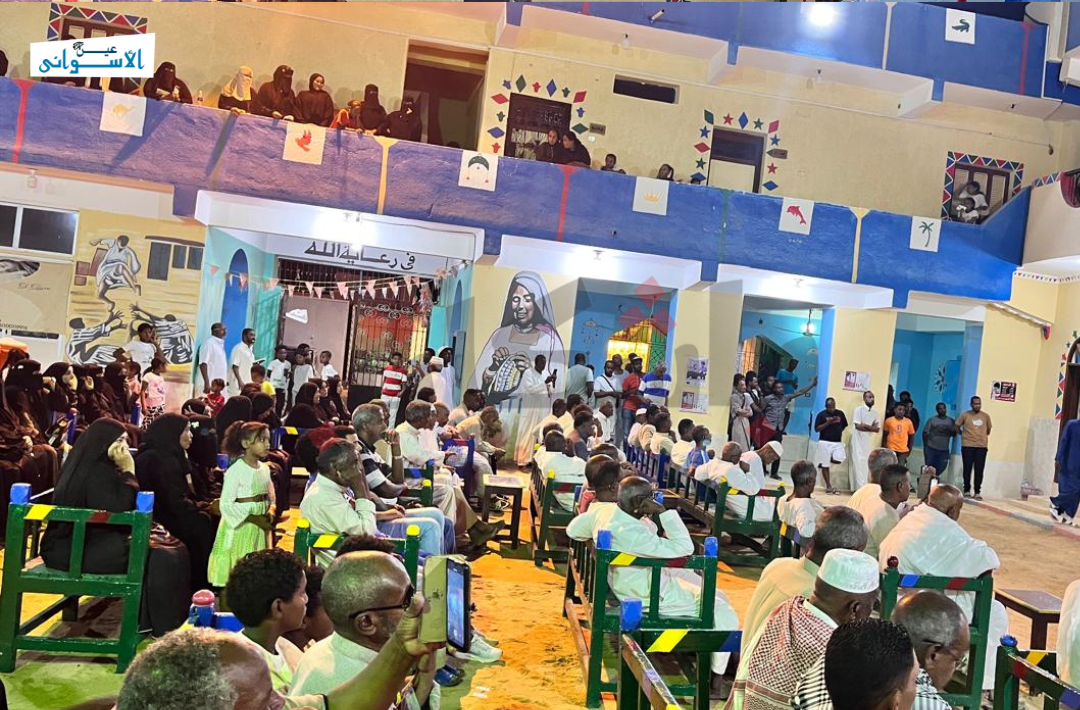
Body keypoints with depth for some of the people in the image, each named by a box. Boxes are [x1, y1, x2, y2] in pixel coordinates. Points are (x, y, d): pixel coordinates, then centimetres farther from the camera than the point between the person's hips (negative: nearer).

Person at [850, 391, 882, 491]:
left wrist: (865, 425, -11)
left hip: (869, 442, 6)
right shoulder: (859, 409, -5)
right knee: (859, 464, -7)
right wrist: (871, 427, -7)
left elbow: (877, 429, 2)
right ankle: (860, 488, -7)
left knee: (868, 465, 5)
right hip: (859, 442, -6)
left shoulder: (875, 413, 11)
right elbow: (858, 426, -15)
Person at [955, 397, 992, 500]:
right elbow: (957, 426, 9)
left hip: (982, 446, 1)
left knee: (979, 470, -2)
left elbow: (988, 429, 18)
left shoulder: (986, 416, 4)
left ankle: (977, 492, 2)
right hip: (967, 446, -1)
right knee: (967, 469, 4)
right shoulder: (965, 415, -2)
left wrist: (984, 437, 16)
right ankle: (967, 490, 12)